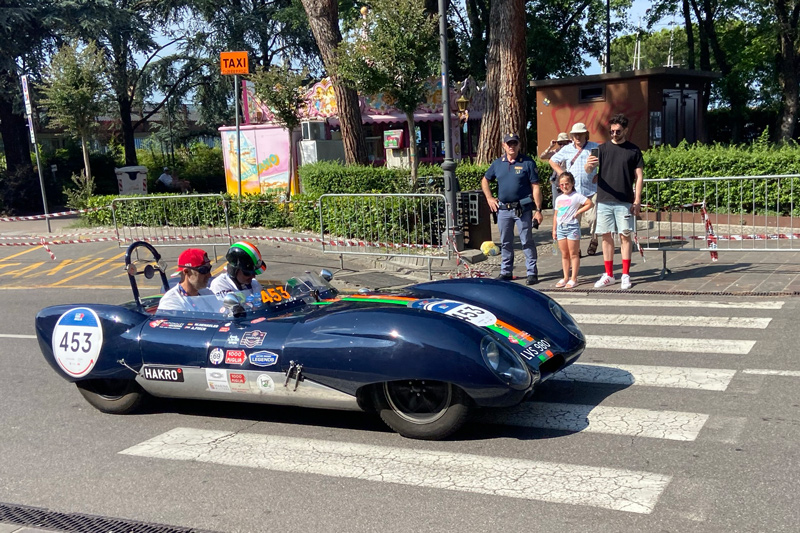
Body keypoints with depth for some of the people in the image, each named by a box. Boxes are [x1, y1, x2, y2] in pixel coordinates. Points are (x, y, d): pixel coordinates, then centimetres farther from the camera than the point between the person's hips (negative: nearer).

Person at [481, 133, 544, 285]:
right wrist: (489, 198, 7)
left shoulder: (527, 162, -4)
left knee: (527, 241, -1)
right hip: (503, 208, 4)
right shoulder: (497, 163, 8)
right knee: (505, 243, 12)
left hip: (523, 208, -4)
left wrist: (538, 210, -11)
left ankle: (532, 273, 6)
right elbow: (485, 181, 21)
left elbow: (535, 187, -6)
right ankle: (506, 272, 23)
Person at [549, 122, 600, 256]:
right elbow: (552, 161, 23)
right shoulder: (566, 150, 11)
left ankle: (593, 241, 16)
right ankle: (575, 247, 4)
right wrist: (561, 173, 10)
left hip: (590, 191, -2)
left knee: (593, 217, -7)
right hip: (572, 191, 2)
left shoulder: (595, 147, 5)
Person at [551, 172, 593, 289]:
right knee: (564, 254, 10)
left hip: (572, 227, -6)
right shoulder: (558, 198, 14)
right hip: (561, 227, 6)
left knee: (573, 254, -1)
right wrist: (554, 229, 14)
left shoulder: (576, 196, -4)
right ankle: (566, 278, 15)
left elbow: (589, 203, -8)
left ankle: (573, 278, 1)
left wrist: (578, 212, -11)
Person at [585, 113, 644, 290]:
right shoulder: (603, 148, 7)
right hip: (604, 201, 2)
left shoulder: (633, 150, 4)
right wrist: (589, 165, -26)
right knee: (606, 236, 6)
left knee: (625, 236, 0)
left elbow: (639, 176, 3)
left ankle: (625, 275, 7)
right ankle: (609, 275, 14)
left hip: (625, 202, -2)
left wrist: (637, 200, -5)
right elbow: (589, 170, -1)